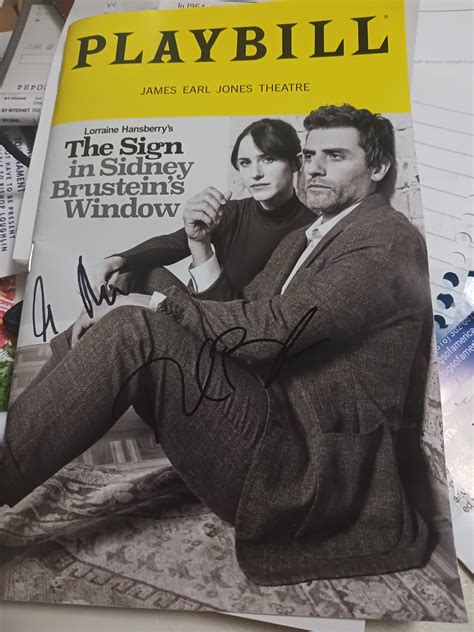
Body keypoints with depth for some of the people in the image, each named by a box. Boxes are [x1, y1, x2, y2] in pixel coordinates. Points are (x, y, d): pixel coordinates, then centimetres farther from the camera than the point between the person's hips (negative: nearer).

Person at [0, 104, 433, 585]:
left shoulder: (389, 241, -9)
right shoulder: (300, 239, 20)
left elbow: (273, 329, -22)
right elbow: (242, 320, 11)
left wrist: (161, 304, -11)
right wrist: (202, 253, -2)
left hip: (320, 466, -8)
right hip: (277, 427, 8)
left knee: (134, 329, -23)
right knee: (114, 323, 2)